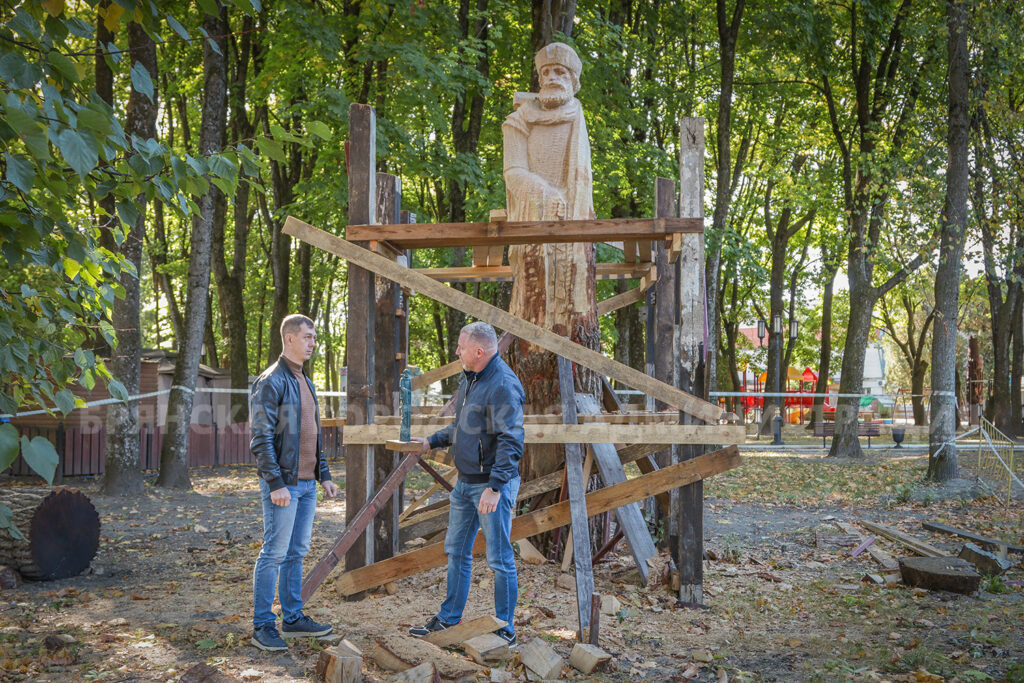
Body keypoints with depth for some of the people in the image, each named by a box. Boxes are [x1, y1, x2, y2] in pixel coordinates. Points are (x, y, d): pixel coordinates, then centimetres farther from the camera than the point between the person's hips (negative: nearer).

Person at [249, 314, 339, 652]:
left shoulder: (306, 382, 17)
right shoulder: (271, 382, -11)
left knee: (297, 552, 13)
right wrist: (276, 484, -21)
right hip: (283, 483, -9)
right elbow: (261, 439, -16)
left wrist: (324, 475, 16)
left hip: (306, 483, 9)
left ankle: (293, 618, 21)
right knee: (275, 553, -5)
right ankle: (262, 626, 2)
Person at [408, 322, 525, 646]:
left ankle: (505, 629, 9)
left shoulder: (503, 386, -20)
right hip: (465, 483, 10)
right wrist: (432, 441, 14)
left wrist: (495, 487, -29)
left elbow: (511, 443, -25)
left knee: (500, 559, -1)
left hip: (492, 485, -10)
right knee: (456, 551, 16)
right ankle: (449, 619, 28)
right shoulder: (469, 379, 12)